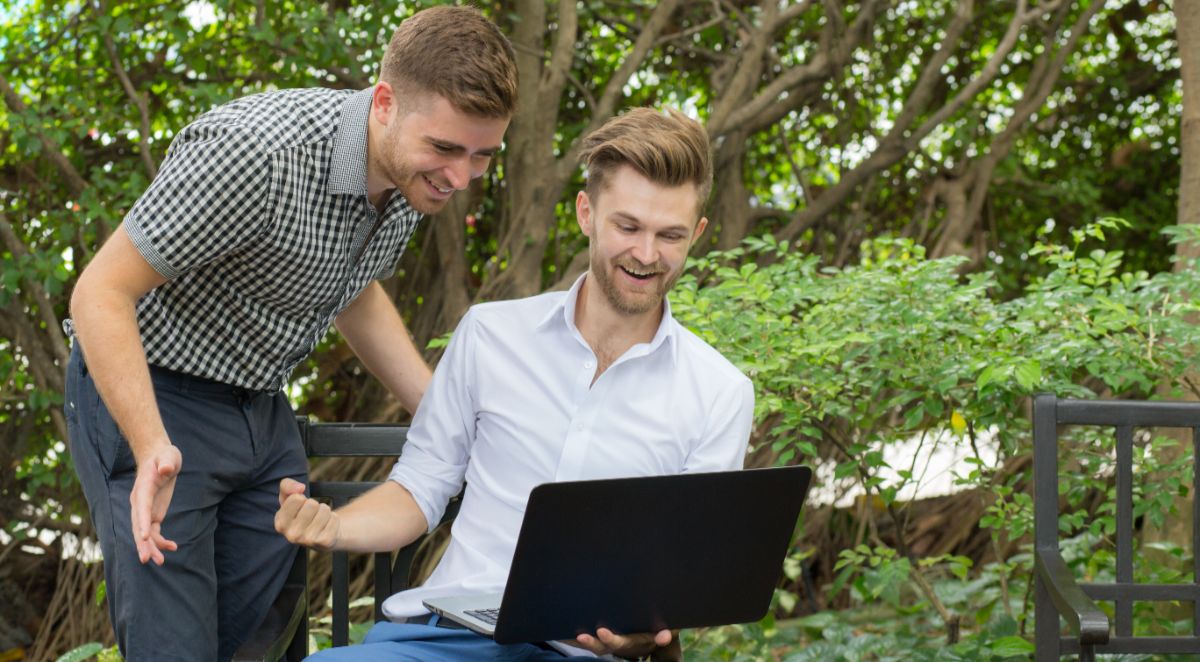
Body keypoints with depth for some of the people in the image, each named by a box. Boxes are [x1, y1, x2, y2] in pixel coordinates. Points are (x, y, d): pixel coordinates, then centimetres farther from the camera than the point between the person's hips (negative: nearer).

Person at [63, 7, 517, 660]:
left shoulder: (414, 169, -5)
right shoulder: (257, 153, -32)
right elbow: (99, 294, -27)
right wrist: (152, 450, -38)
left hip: (262, 406, 7)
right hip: (147, 390, -7)